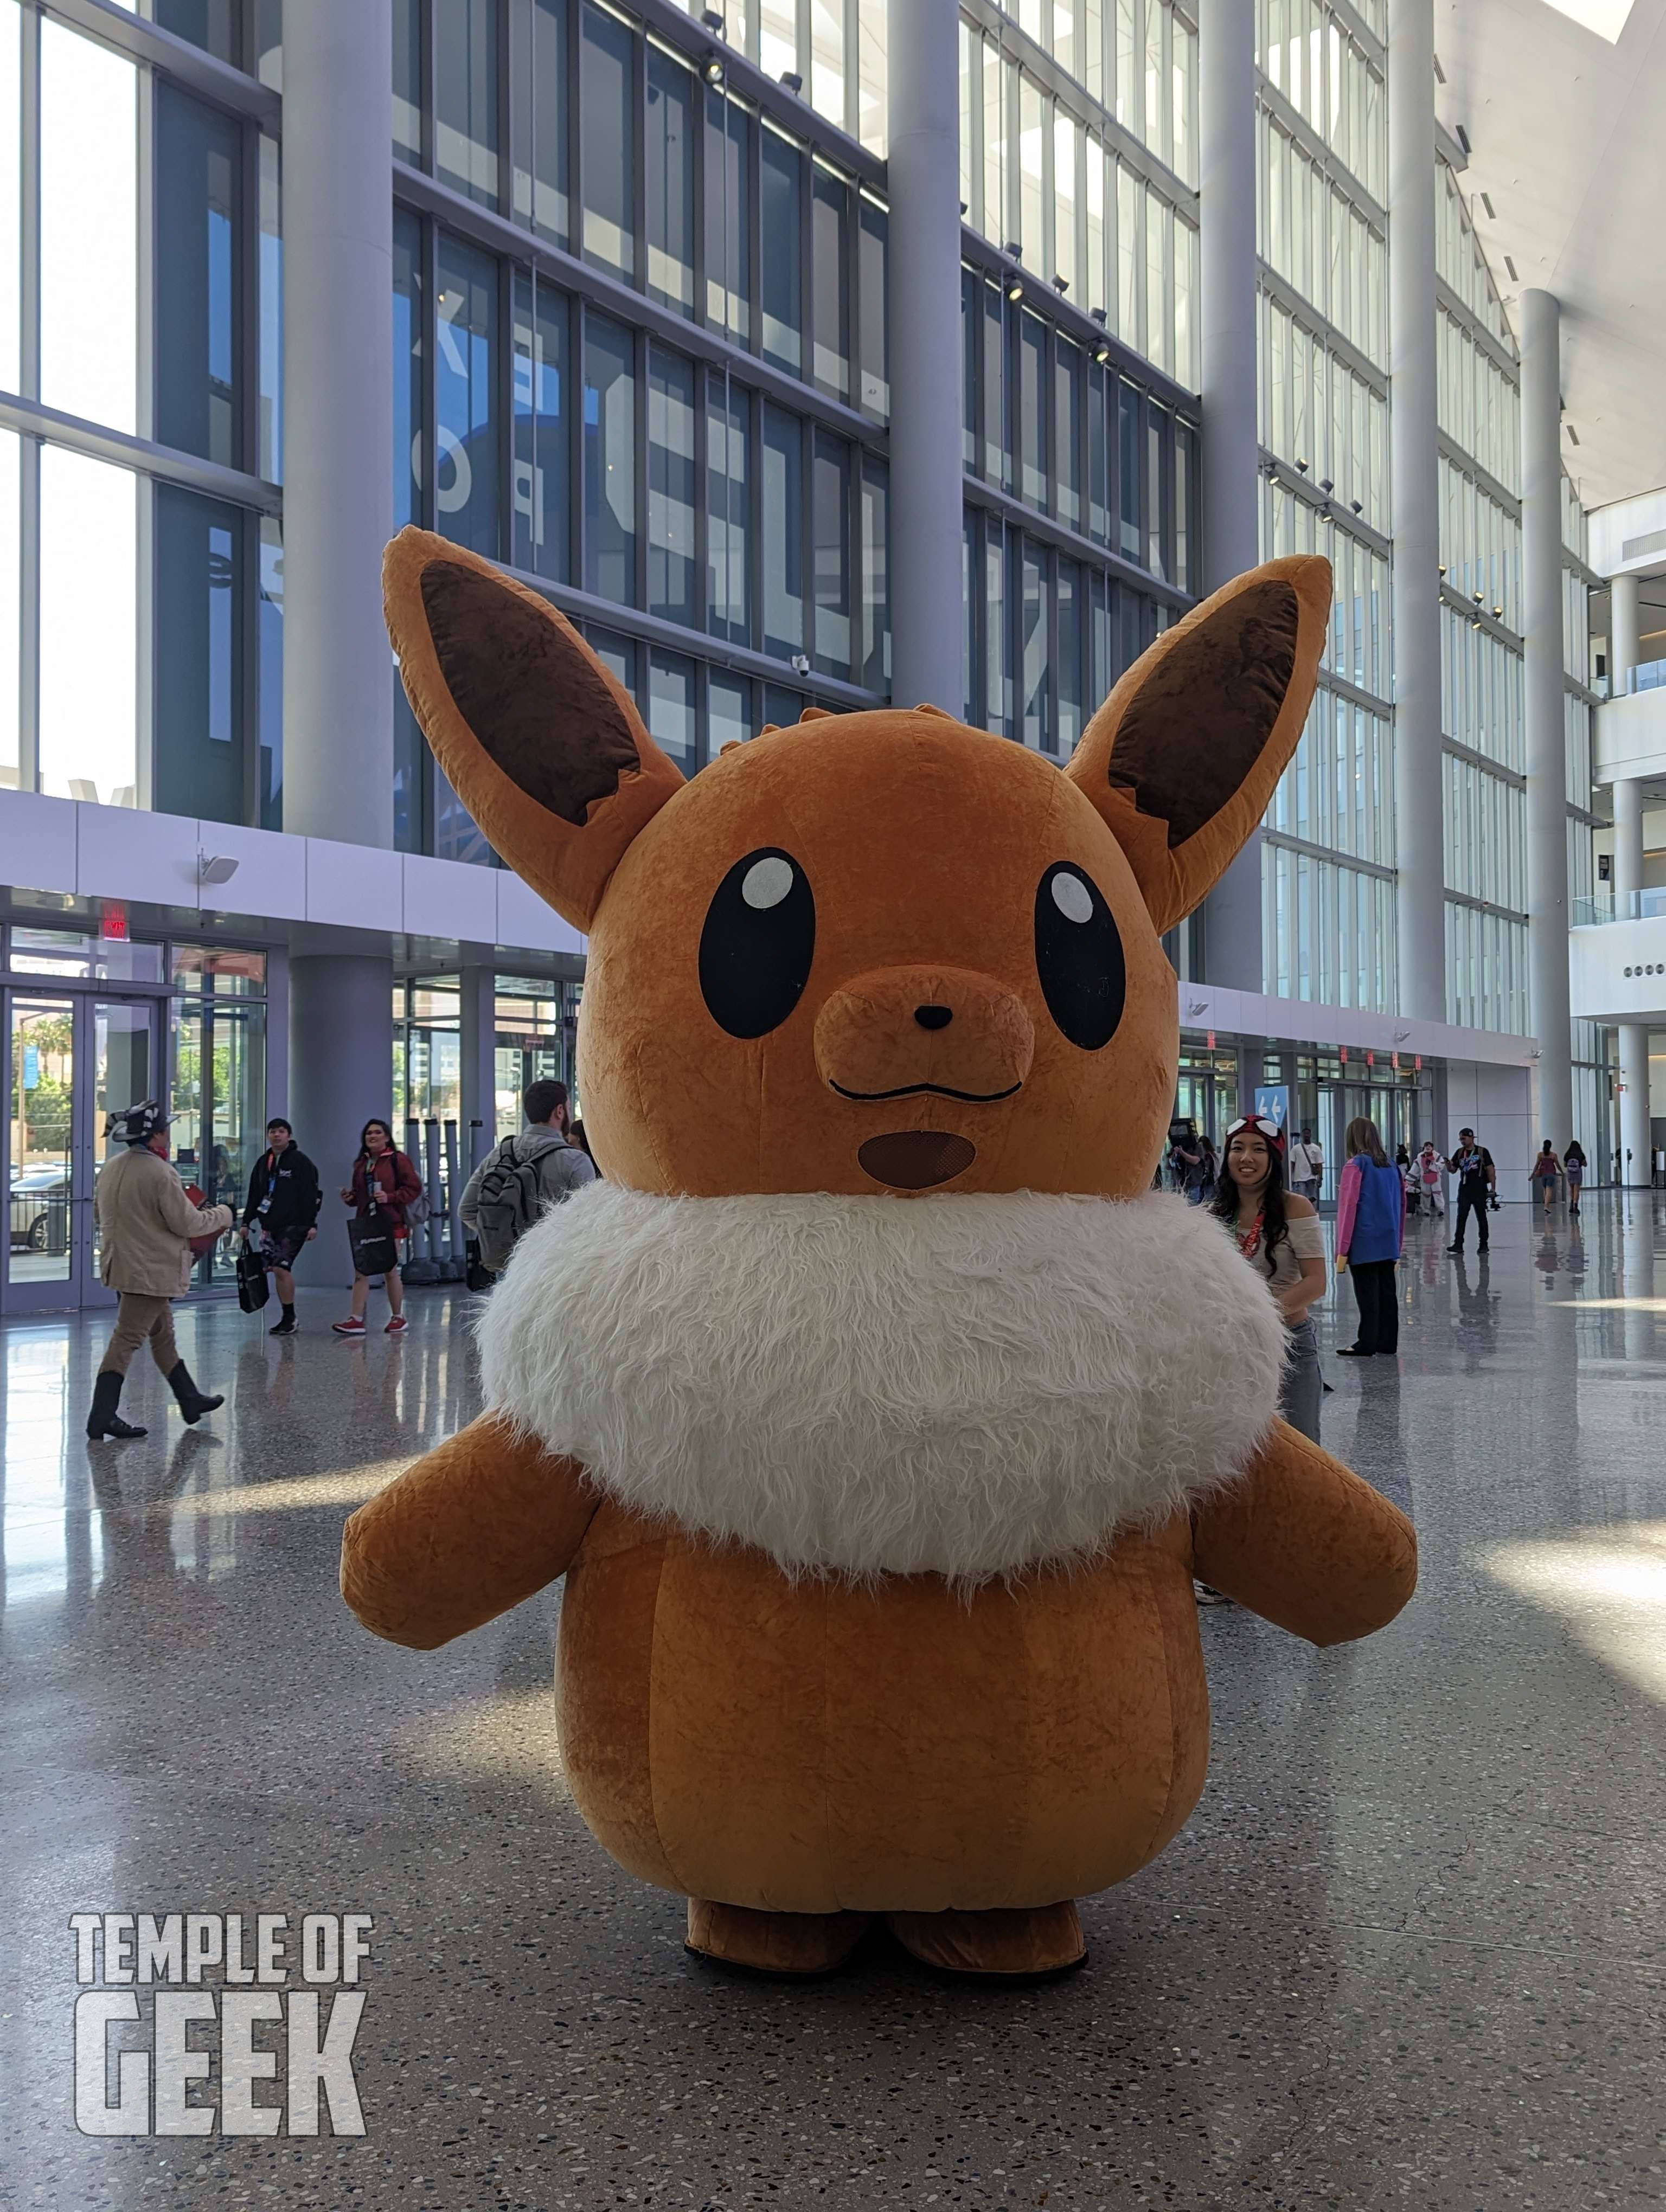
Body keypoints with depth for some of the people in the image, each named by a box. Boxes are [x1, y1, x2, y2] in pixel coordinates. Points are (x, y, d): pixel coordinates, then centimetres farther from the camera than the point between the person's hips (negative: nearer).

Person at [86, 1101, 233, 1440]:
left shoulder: (110, 1168, 5)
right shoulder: (160, 1173, -19)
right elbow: (187, 1224, -16)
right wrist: (222, 1215, 1)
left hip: (120, 1264, 9)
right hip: (149, 1270, -9)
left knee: (162, 1332, 19)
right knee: (127, 1341, -5)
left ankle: (190, 1400, 31)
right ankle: (101, 1418, -4)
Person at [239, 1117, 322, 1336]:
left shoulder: (300, 1161, -5)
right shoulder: (263, 1163, 15)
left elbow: (312, 1194, -9)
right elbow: (254, 1195, 21)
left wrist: (312, 1224, -14)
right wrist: (246, 1222, 16)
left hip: (294, 1225, -7)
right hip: (269, 1225, 7)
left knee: (281, 1268, -15)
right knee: (276, 1270, 3)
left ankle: (288, 1319, -6)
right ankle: (288, 1318, 12)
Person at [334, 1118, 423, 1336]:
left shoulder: (397, 1160, -3)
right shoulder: (361, 1163, 16)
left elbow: (414, 1187, -7)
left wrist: (390, 1197, -18)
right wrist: (350, 1197, 3)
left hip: (390, 1224, -5)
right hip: (365, 1224, 5)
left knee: (390, 1271, 3)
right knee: (361, 1271, -3)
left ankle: (398, 1317, 17)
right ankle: (357, 1319, -5)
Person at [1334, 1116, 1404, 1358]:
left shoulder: (1355, 1165, -9)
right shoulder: (1391, 1165, 8)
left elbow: (1348, 1208, -11)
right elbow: (1401, 1204, 13)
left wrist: (1342, 1249, -9)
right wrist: (1398, 1243, 21)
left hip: (1364, 1244, -6)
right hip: (1389, 1243, 6)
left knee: (1367, 1295, -2)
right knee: (1387, 1292, 9)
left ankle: (1367, 1345, 2)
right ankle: (1388, 1343, 14)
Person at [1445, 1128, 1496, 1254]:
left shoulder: (1482, 1152, -2)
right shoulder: (1460, 1153, 9)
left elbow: (1490, 1169, -3)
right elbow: (1453, 1170, 11)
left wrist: (1493, 1187, -8)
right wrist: (1448, 1165, -12)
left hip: (1479, 1190, -3)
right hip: (1464, 1189, 3)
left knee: (1481, 1218, 6)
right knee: (1461, 1217, -3)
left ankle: (1483, 1244, 14)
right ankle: (1458, 1244, -5)